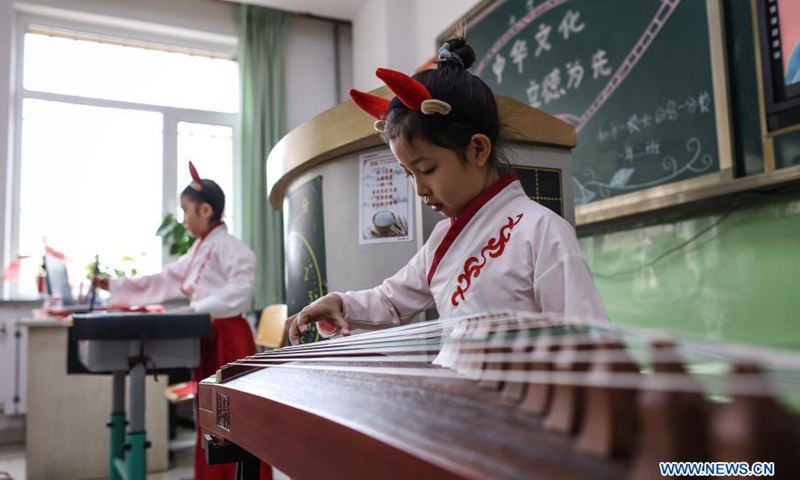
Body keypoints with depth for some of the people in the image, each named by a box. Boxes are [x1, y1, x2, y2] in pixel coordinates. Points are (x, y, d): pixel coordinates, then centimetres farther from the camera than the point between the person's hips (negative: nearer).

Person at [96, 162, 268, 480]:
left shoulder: (226, 245, -12)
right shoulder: (198, 251, 18)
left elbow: (240, 289, -22)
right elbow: (164, 282, 20)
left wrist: (199, 308, -23)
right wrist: (115, 287, 18)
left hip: (229, 337, -10)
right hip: (208, 337, 10)